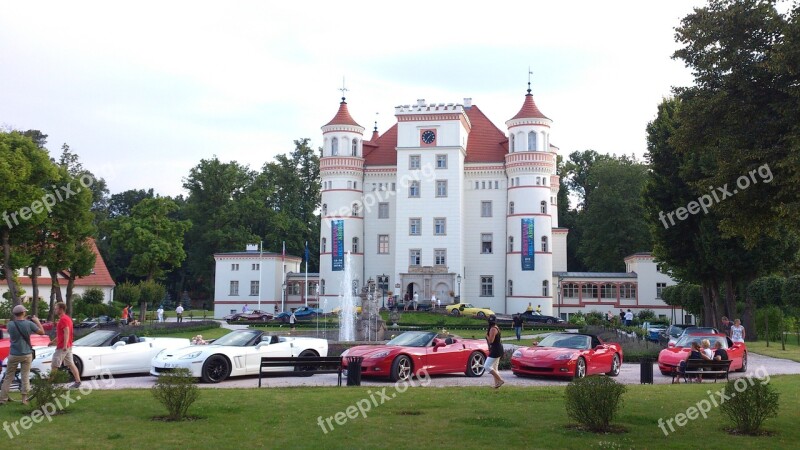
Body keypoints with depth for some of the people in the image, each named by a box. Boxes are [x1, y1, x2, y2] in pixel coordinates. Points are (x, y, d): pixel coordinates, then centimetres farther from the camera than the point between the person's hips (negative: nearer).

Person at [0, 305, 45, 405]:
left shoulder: (10, 324, -11)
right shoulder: (29, 323, -13)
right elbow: (42, 332, -2)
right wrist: (37, 321, 10)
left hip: (14, 355, 0)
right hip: (27, 354, 0)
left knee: (8, 377, 10)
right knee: (25, 377, 8)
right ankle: (24, 399, 7)